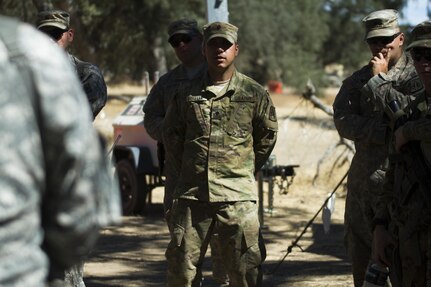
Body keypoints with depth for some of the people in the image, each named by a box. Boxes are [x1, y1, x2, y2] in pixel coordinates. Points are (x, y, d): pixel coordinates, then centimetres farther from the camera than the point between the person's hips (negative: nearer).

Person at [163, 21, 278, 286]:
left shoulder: (254, 93, 3)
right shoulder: (187, 94, 8)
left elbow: (268, 134, 13)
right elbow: (171, 133, 20)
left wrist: (245, 171, 11)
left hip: (238, 196, -2)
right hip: (192, 195, 2)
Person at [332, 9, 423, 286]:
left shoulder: (418, 74, -3)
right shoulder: (357, 80, 12)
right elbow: (344, 122, -2)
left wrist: (380, 79, -11)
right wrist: (383, 132, -16)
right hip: (365, 177, 6)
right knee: (360, 251, 13)